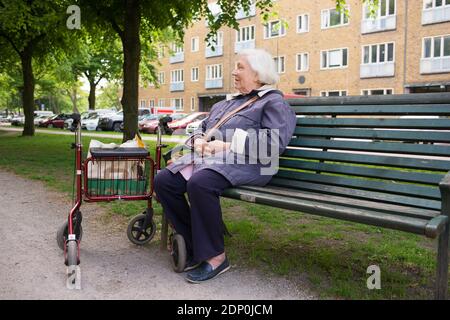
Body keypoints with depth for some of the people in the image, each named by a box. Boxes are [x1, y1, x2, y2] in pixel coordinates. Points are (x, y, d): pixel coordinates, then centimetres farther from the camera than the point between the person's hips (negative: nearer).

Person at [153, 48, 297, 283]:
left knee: (199, 183, -37)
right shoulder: (227, 102, 30)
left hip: (244, 164, -8)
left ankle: (215, 257, -20)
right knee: (163, 180, -13)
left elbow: (275, 142, -13)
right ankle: (194, 244, -6)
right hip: (208, 158, 8)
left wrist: (229, 145, -15)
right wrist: (199, 139, 9)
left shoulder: (274, 102, 4)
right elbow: (204, 127, 35)